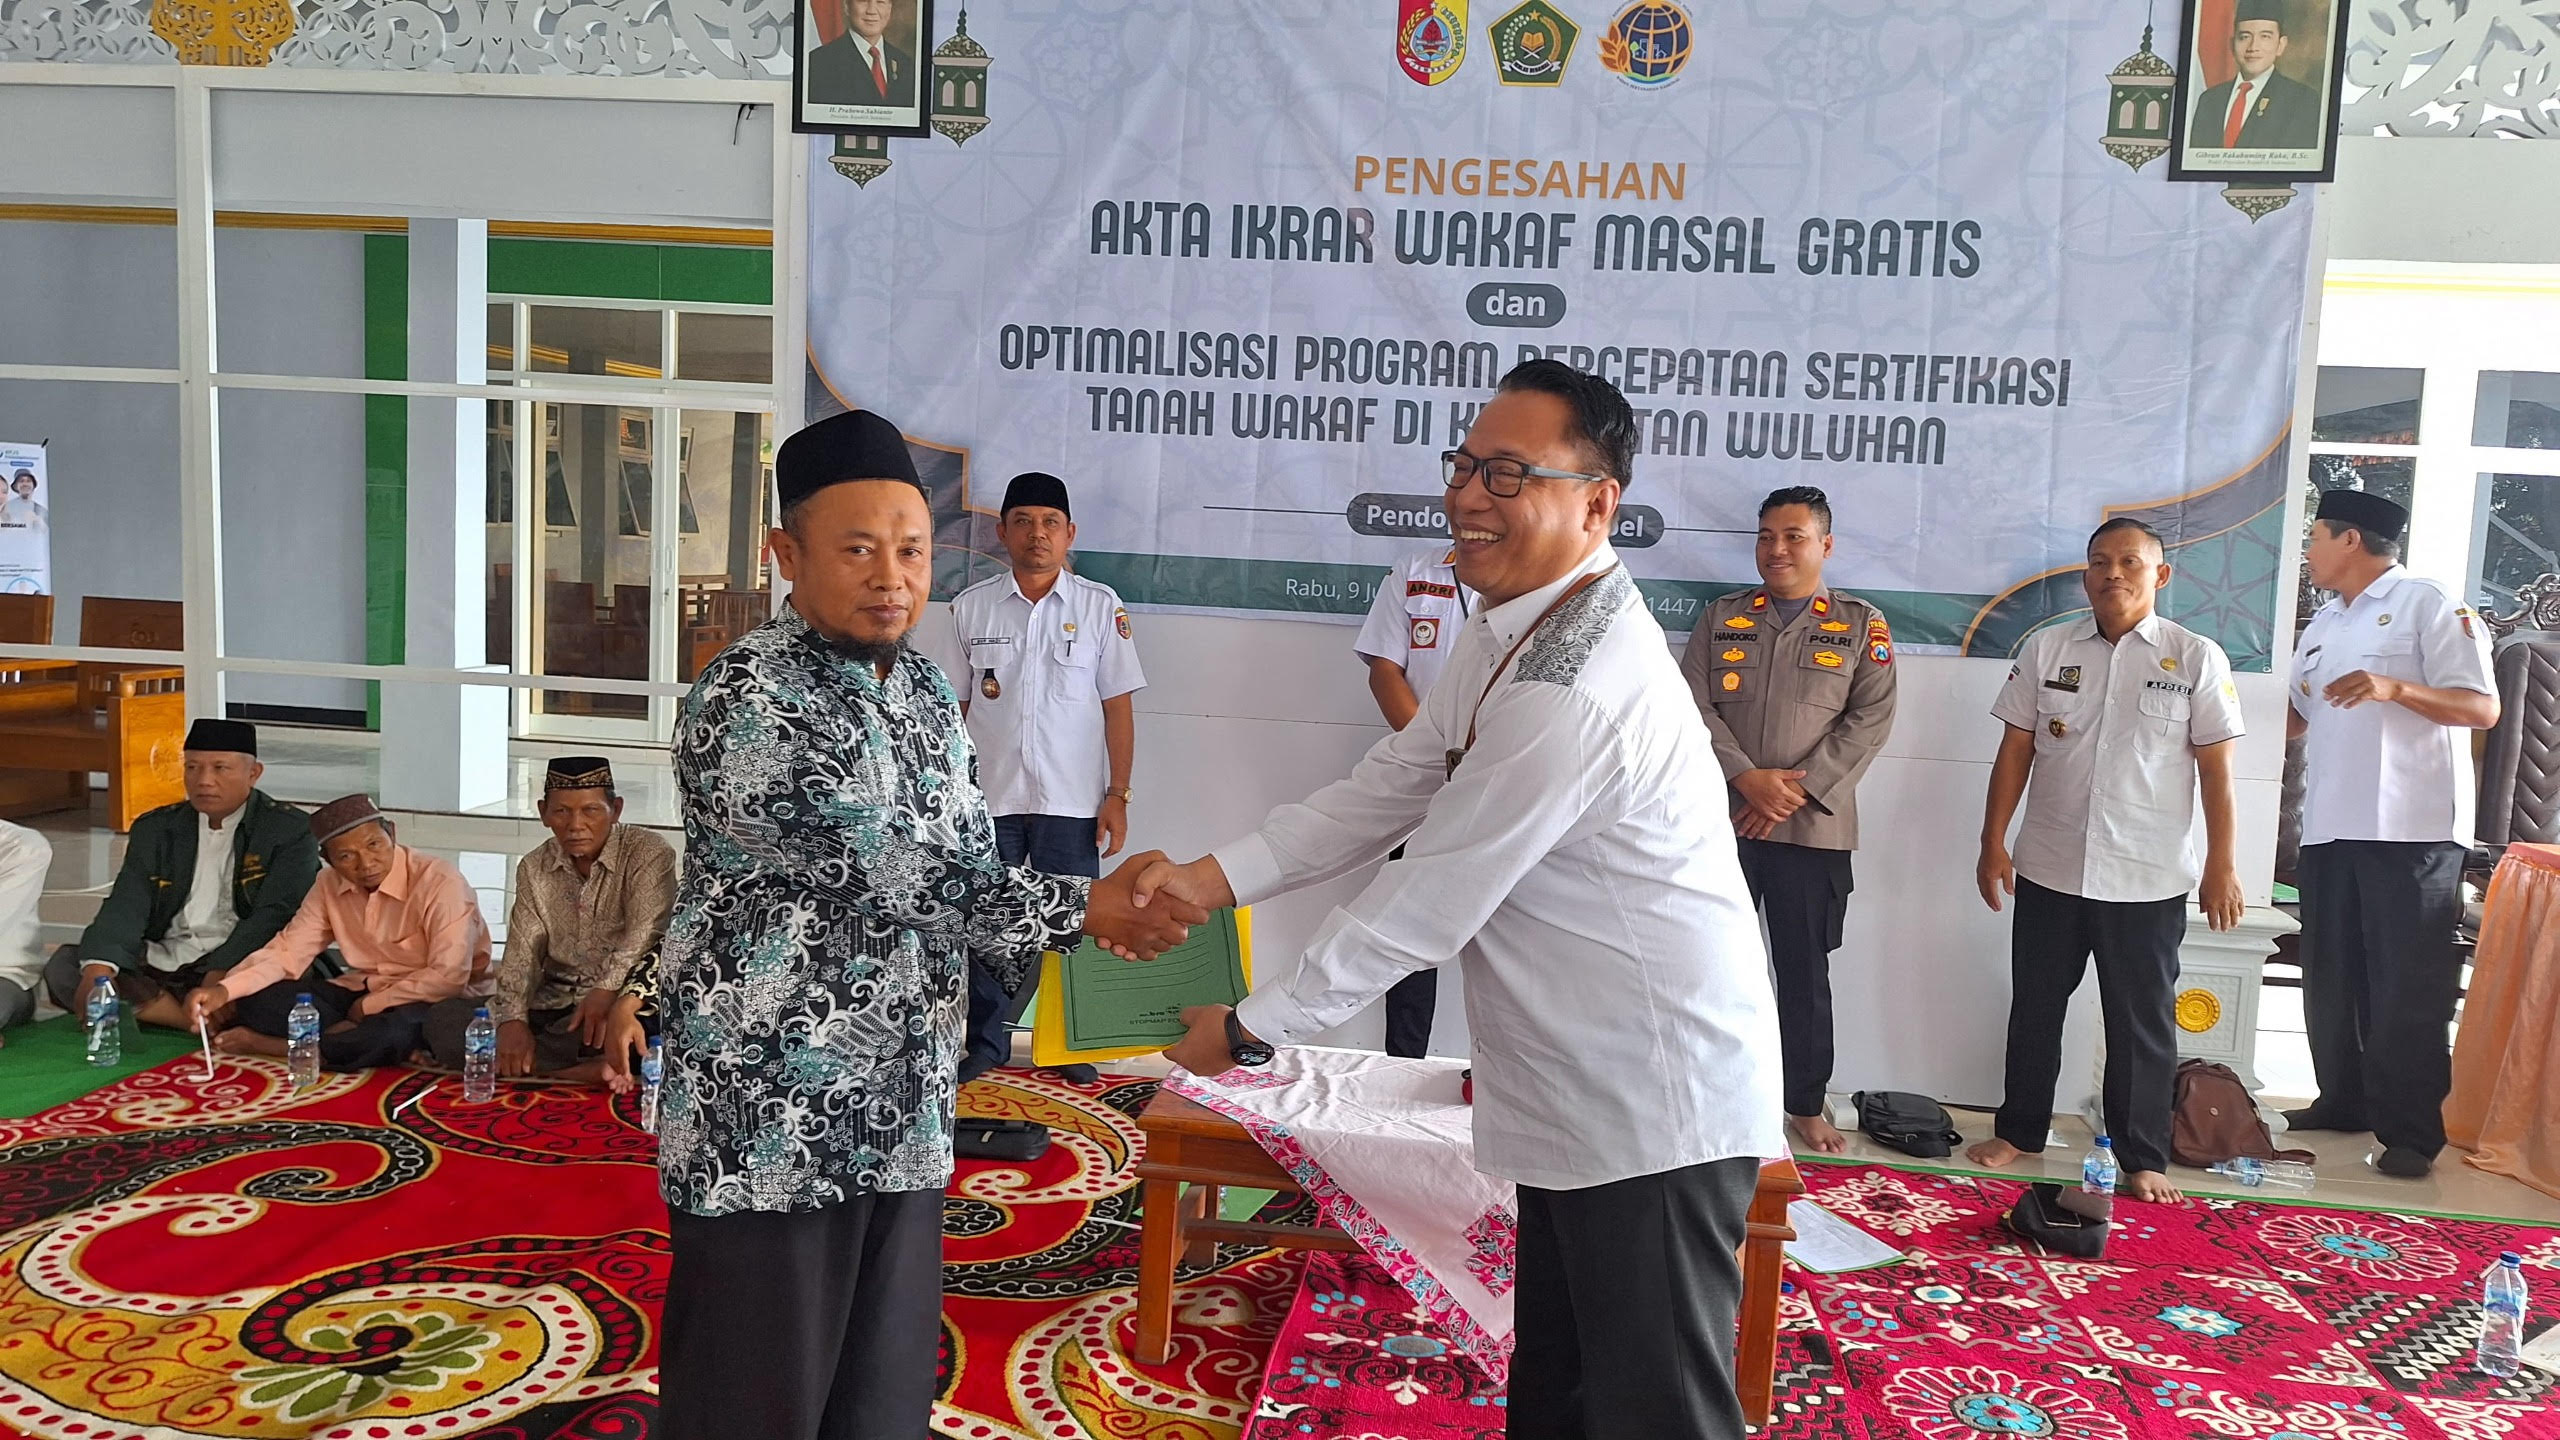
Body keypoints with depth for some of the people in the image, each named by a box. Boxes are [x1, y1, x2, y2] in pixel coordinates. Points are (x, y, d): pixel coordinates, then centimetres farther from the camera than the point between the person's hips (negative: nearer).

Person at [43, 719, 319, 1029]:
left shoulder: (290, 830, 0)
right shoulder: (154, 829, 14)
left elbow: (274, 914, -11)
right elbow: (126, 906, 1)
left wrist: (222, 973, -26)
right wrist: (98, 967, -19)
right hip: (158, 965, 6)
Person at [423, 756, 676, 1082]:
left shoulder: (649, 854, -7)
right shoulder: (534, 868, 8)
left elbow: (645, 935, -20)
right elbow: (521, 954, 1)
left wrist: (608, 989, -37)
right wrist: (513, 1021, -16)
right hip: (551, 1004, 5)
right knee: (443, 1018, -15)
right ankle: (584, 1071, -28)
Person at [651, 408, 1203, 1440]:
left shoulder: (927, 688, 8)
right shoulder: (746, 702, -17)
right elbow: (894, 874, -22)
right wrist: (1082, 911, -19)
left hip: (904, 1117, 7)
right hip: (764, 1125, -7)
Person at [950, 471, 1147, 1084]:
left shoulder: (1100, 607, 2)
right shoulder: (972, 607, 5)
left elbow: (1118, 706, 2)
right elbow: (954, 706, 8)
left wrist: (1117, 795, -2)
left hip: (1073, 803, -1)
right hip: (988, 799, 1)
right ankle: (985, 1045, 22)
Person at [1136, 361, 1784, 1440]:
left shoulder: (1571, 691, -27)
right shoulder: (1514, 628, 6)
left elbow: (1426, 903, -22)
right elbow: (1385, 791, 10)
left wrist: (1250, 1029, -11)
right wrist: (1215, 877, -1)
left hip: (1655, 1113, -10)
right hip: (1584, 1095, 10)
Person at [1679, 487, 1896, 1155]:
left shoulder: (1861, 624, 4)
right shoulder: (1722, 617, 9)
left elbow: (1871, 719, -5)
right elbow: (1695, 705, 0)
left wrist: (1797, 787, -13)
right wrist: (1748, 779, -14)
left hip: (1812, 828, -1)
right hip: (1721, 821, 2)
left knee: (1804, 973, 7)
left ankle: (1807, 1106, 19)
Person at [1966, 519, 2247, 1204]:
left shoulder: (2196, 658, -2)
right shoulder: (2046, 648, 3)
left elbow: (2216, 769, -1)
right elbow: (2015, 751, 5)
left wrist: (2221, 867, -4)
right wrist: (1993, 842, 2)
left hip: (2148, 881, -2)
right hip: (2048, 869, 2)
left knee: (2143, 1024, 7)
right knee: (2034, 1008, 13)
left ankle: (2143, 1158, 19)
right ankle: (2018, 1130, 28)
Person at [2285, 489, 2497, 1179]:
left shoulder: (2427, 605, -4)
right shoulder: (2320, 627, 20)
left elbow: (2482, 708, -11)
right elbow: (2295, 718, 25)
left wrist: (2393, 687, -24)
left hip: (2411, 830, -8)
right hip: (2329, 830, 8)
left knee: (2408, 987, -3)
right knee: (2331, 978, 12)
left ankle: (2411, 1130, 3)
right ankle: (2344, 1099, 25)